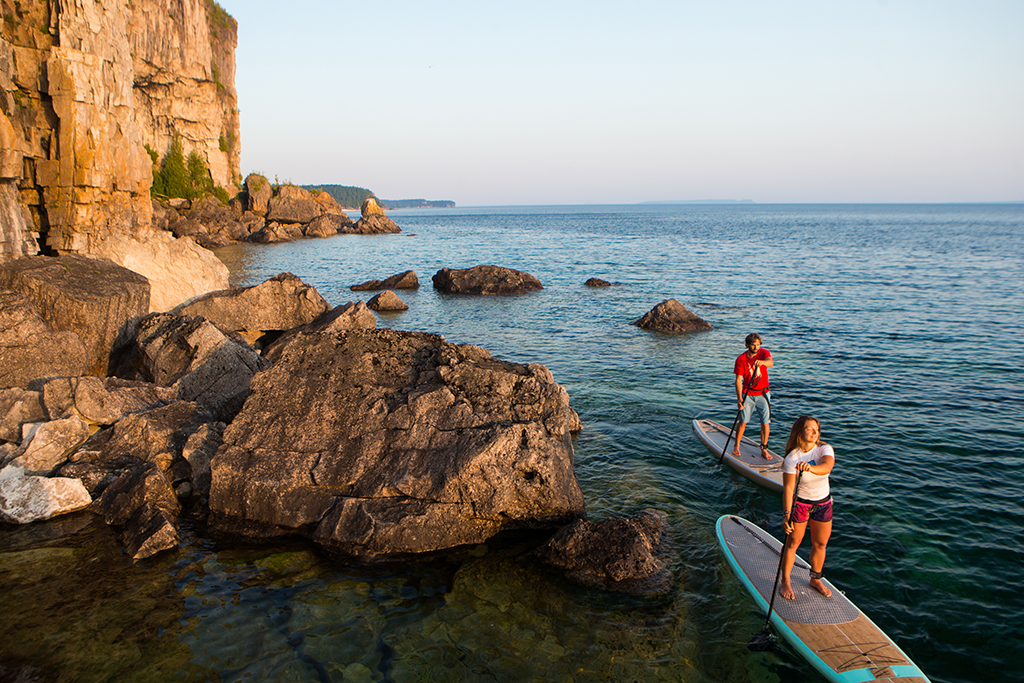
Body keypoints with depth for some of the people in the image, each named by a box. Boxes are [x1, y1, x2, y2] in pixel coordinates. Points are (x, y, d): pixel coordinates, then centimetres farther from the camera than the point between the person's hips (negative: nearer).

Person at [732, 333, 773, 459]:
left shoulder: (764, 353, -6)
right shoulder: (741, 359, -7)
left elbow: (771, 362, -30)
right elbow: (738, 380, -10)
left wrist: (762, 362, -54)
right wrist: (739, 398, -20)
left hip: (763, 394, 1)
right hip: (748, 394, -1)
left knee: (765, 422, 0)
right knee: (743, 421, 0)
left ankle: (764, 450, 13)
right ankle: (736, 446, 18)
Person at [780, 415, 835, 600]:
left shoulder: (825, 450, -12)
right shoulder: (792, 458, -18)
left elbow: (827, 467, -35)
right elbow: (787, 488, -21)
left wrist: (810, 468, -56)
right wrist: (786, 514, -30)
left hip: (823, 503, 3)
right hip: (799, 502, -3)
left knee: (820, 544, 13)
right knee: (793, 543, 4)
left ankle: (815, 580, 35)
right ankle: (785, 582, 20)